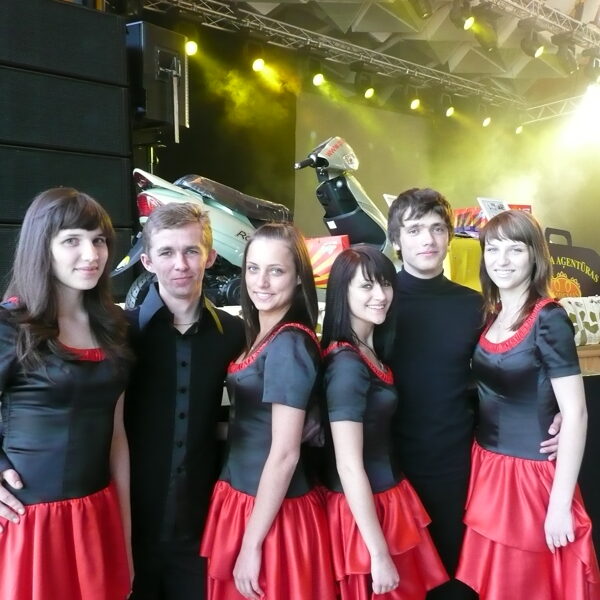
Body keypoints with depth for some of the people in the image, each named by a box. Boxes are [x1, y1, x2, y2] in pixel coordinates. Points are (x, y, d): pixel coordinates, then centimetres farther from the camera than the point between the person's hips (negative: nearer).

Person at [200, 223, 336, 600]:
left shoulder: (289, 345, -20)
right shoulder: (262, 335, 6)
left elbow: (285, 453, -22)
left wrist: (252, 544, -17)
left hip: (273, 513, -8)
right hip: (243, 498, 8)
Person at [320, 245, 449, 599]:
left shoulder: (372, 351, 6)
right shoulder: (346, 364, -22)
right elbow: (349, 466, -24)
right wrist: (379, 554, -21)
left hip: (387, 498, 9)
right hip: (365, 510, -9)